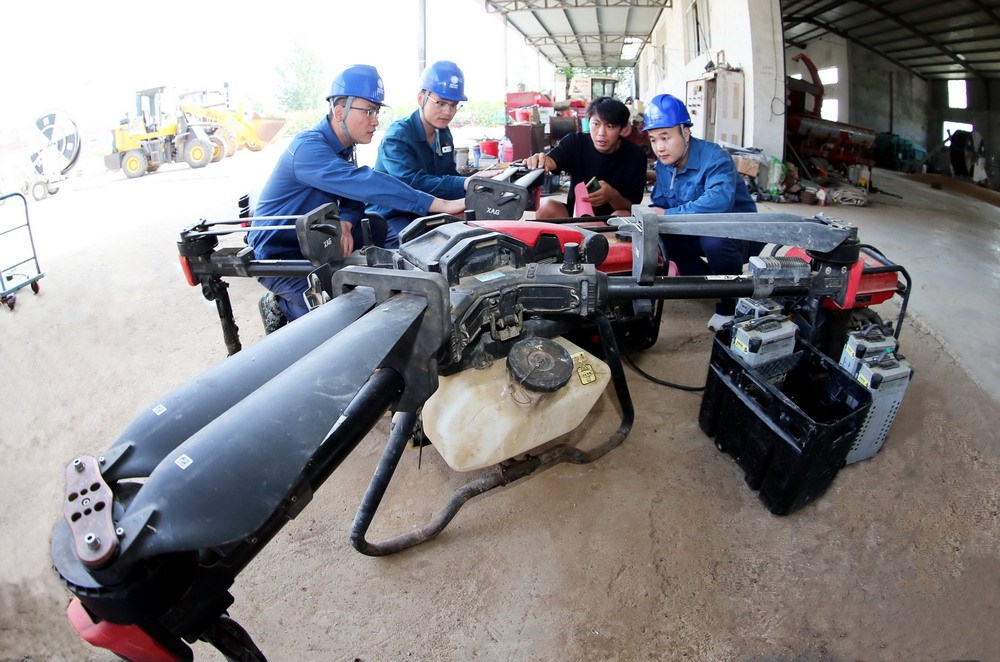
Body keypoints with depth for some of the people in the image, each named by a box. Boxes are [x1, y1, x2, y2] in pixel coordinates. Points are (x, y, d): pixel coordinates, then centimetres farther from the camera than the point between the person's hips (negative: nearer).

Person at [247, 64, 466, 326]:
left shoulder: (343, 147, 1)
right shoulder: (309, 148, -28)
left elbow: (353, 195, 2)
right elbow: (365, 183, -41)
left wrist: (344, 223, -25)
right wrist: (440, 205, -47)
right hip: (277, 256, -8)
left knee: (377, 227, -3)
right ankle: (280, 307, 2)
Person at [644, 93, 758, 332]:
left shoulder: (714, 158, -26)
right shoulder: (663, 165, -1)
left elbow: (719, 202, -44)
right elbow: (659, 204, 3)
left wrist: (668, 215, -37)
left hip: (737, 234, -8)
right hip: (700, 233, 8)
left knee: (713, 238, -38)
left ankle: (730, 305, -12)